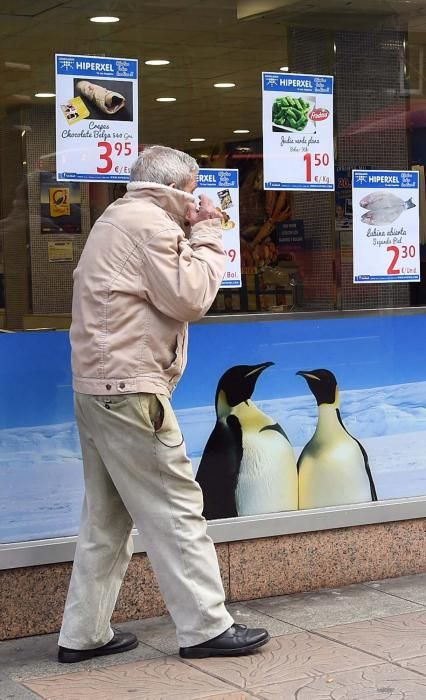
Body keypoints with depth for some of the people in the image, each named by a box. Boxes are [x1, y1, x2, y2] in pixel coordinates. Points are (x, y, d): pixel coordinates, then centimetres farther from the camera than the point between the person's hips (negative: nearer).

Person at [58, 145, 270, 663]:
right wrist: (207, 235, -5)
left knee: (106, 516, 13)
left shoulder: (118, 218, 21)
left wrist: (194, 234, 14)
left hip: (97, 385, 10)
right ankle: (205, 627, 1)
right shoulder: (150, 222, -11)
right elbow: (189, 299, -15)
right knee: (175, 509, -5)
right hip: (128, 388, -10)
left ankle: (84, 633, 16)